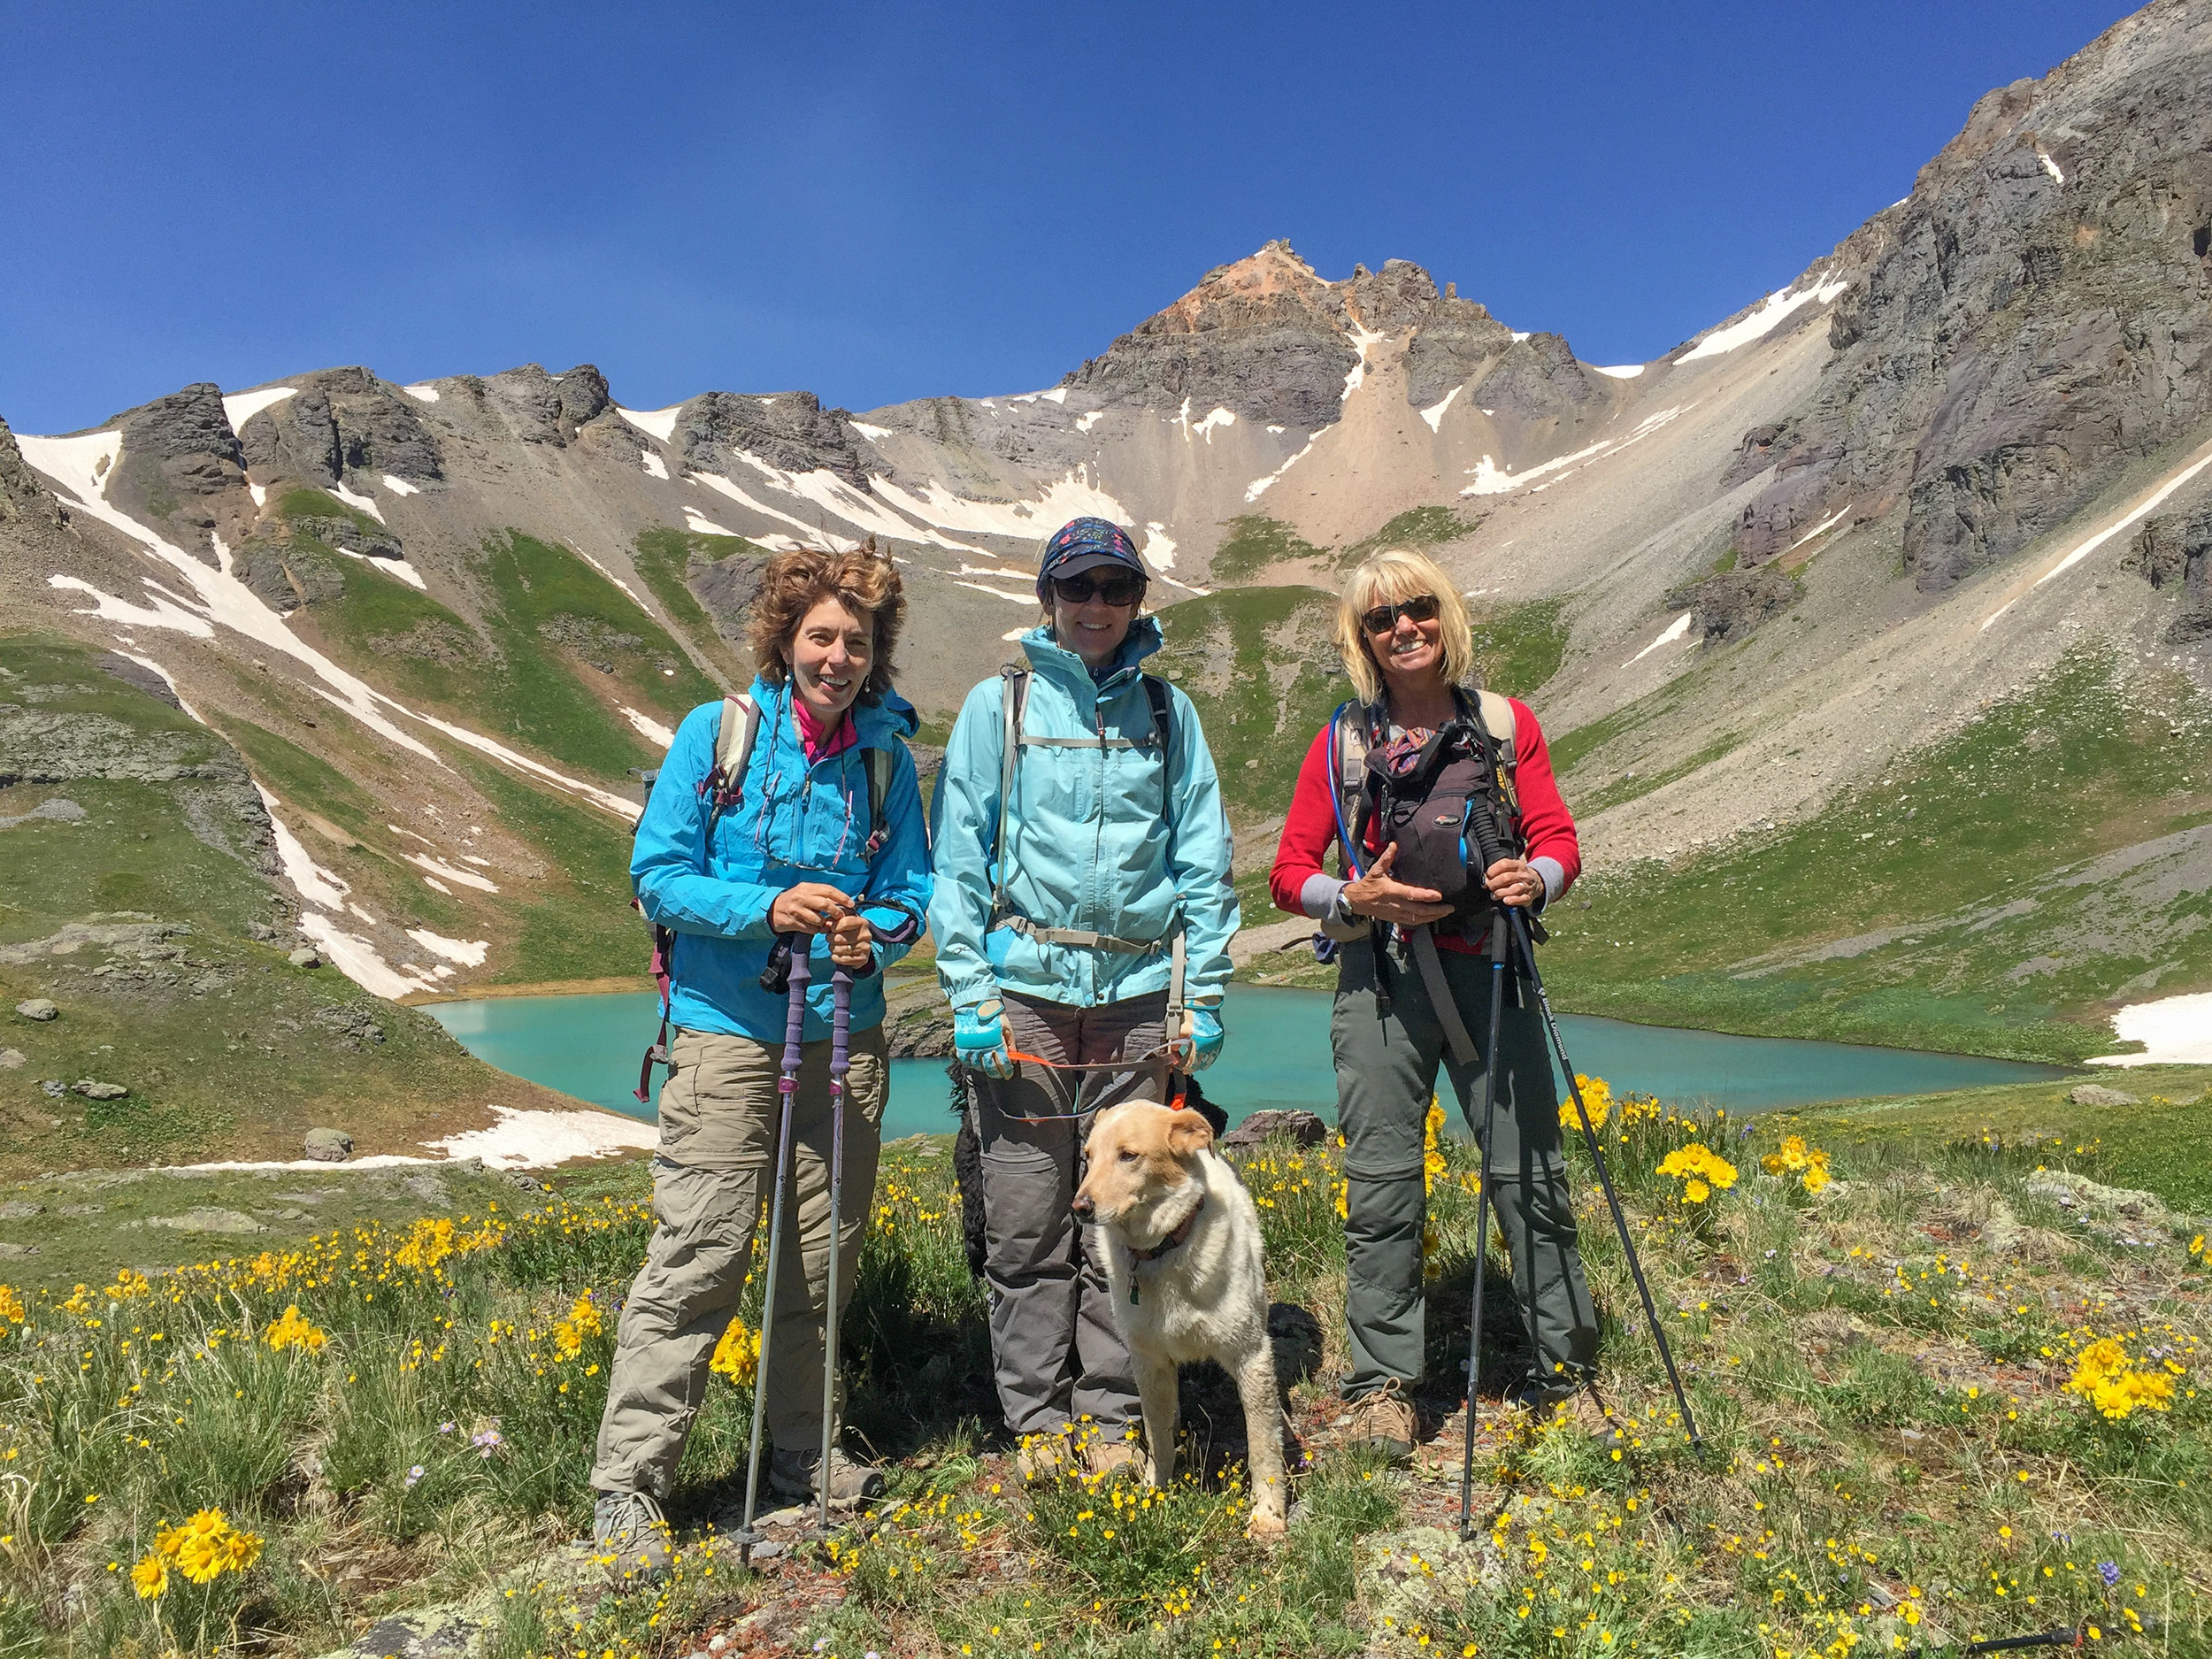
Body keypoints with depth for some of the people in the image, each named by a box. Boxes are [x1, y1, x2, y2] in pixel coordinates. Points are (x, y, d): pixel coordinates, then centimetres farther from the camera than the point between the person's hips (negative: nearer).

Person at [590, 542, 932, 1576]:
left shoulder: (886, 756, 6)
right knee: (698, 1255, -6)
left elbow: (911, 891, 10)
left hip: (844, 1034, 4)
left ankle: (804, 1452, 32)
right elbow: (658, 874, -5)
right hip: (729, 1033, -3)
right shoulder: (715, 733, -3)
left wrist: (874, 938, -12)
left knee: (824, 1254, 12)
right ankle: (626, 1485, 8)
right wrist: (764, 910, -19)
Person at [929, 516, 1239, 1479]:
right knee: (1026, 1219, 2)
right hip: (1027, 983, -1)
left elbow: (1203, 859, 11)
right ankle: (1037, 1418, 19)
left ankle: (1111, 1416, 22)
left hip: (1138, 989, 2)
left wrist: (1203, 994, 4)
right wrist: (969, 993, -5)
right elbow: (959, 855, 3)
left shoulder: (1168, 711, 11)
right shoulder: (999, 704, 6)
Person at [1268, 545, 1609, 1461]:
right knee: (1381, 1185, 2)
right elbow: (1288, 873, 7)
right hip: (1380, 979, 0)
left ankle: (1565, 1369, 21)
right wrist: (1356, 898, -12)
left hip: (1490, 971, 0)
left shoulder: (1507, 724, 9)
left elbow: (1560, 838, 9)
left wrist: (1536, 878, -13)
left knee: (1529, 1172, 3)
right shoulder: (1341, 742, 8)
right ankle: (1383, 1385, 15)